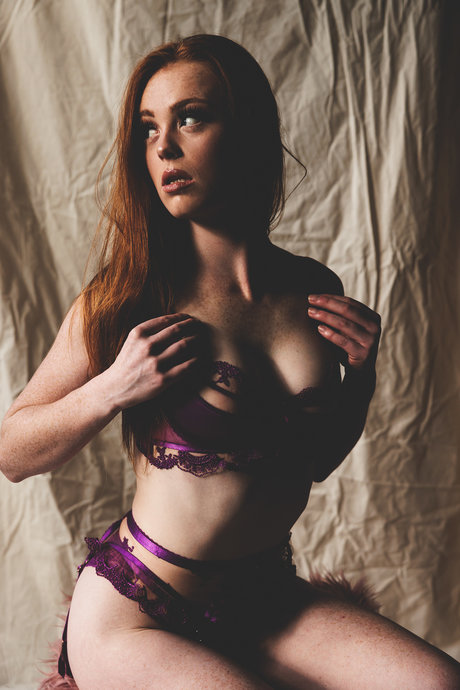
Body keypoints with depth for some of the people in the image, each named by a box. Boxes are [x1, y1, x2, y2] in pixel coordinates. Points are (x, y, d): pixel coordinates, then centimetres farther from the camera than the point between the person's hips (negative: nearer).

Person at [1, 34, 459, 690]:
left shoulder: (314, 290, 0)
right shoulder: (126, 299, -13)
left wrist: (361, 378, -4)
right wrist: (111, 390, -20)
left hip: (269, 600, 4)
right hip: (133, 615, -3)